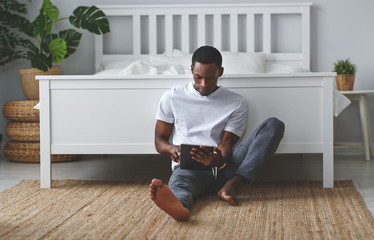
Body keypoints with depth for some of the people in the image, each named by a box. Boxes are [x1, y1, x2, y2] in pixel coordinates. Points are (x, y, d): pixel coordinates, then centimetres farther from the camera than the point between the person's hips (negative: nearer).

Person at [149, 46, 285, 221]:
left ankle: (230, 186, -34)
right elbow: (159, 141, 14)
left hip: (223, 167, 2)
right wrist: (172, 149, -13)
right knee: (180, 180, -40)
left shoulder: (237, 103, 12)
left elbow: (227, 143, 2)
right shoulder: (172, 97, 13)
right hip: (188, 167, -2)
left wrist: (220, 158, -24)